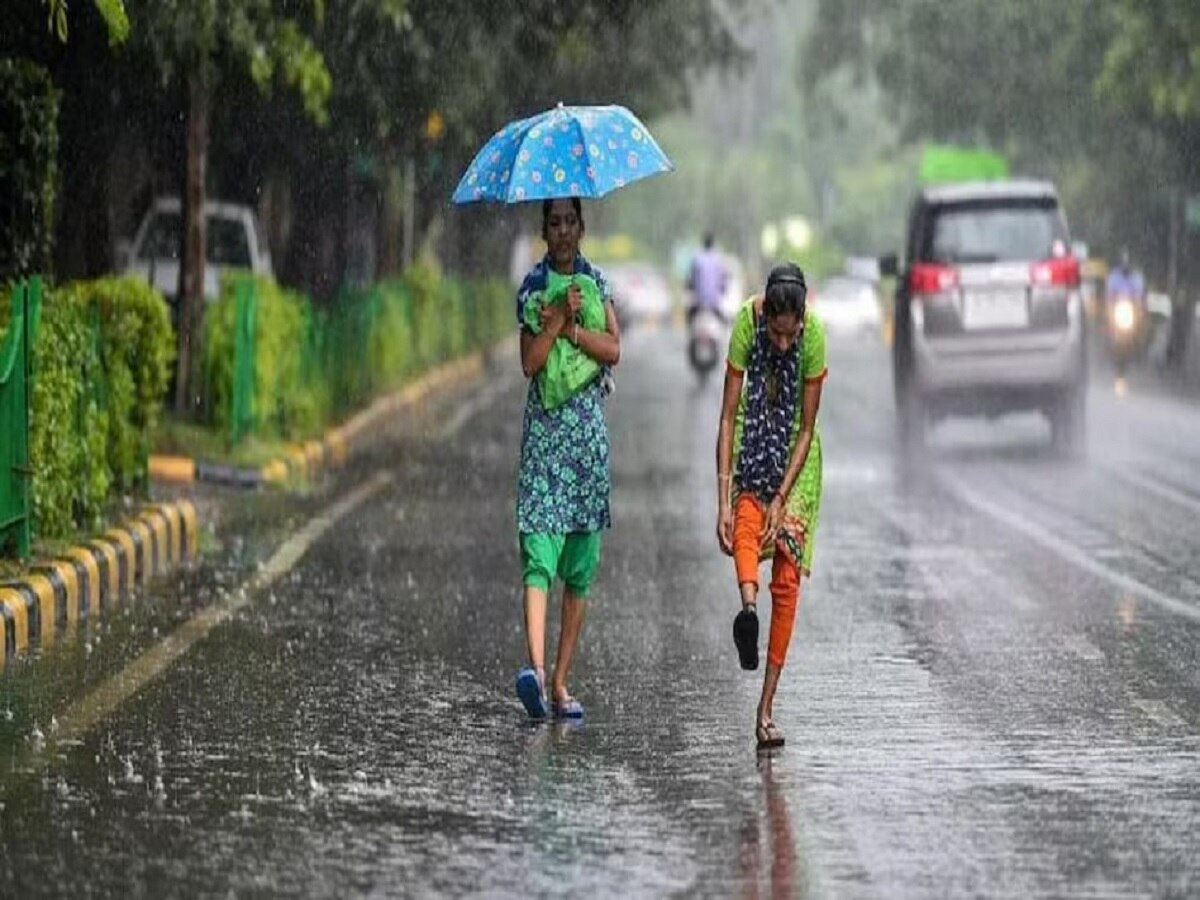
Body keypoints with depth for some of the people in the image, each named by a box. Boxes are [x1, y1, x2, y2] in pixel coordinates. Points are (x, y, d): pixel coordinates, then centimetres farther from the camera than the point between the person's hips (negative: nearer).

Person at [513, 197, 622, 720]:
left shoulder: (596, 283, 11)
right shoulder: (533, 286, 3)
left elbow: (614, 349, -3)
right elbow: (530, 361, -8)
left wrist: (569, 327, -13)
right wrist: (559, 318, -16)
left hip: (589, 430, 3)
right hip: (544, 427, -3)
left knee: (581, 569, 3)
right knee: (539, 556, -16)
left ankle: (561, 683, 8)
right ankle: (536, 669, -30)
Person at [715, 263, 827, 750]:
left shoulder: (814, 335, -24)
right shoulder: (747, 322, -25)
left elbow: (808, 429, -17)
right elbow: (728, 417, -23)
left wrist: (782, 499, -23)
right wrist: (722, 500, -28)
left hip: (795, 449, -1)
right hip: (754, 435, 1)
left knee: (787, 577, -6)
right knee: (746, 522, -31)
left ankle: (767, 706, -6)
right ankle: (748, 605, -56)